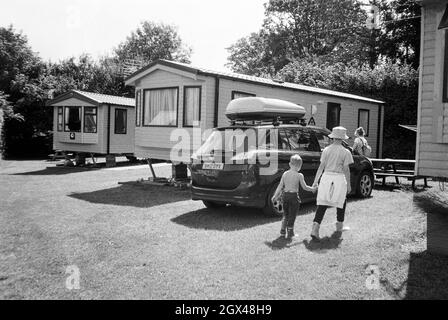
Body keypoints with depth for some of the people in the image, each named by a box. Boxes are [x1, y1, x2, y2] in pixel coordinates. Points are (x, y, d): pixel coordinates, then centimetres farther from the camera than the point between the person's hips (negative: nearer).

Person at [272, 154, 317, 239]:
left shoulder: (285, 174, 1)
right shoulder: (299, 175, -10)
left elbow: (280, 186, 1)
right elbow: (305, 187, -5)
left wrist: (275, 195, 5)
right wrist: (313, 189, 12)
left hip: (285, 195, 4)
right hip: (294, 196, -4)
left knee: (285, 214, 17)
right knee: (292, 215, 6)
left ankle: (282, 231, 20)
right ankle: (289, 233, 10)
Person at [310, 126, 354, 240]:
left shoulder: (326, 150, 4)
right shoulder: (345, 152, -4)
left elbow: (321, 167, 3)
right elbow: (346, 169, -4)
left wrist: (316, 181, 7)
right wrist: (348, 184, 3)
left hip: (326, 177, 2)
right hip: (339, 179, -2)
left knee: (322, 203, 0)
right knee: (341, 202, 19)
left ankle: (315, 228, -12)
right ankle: (339, 226, 33)